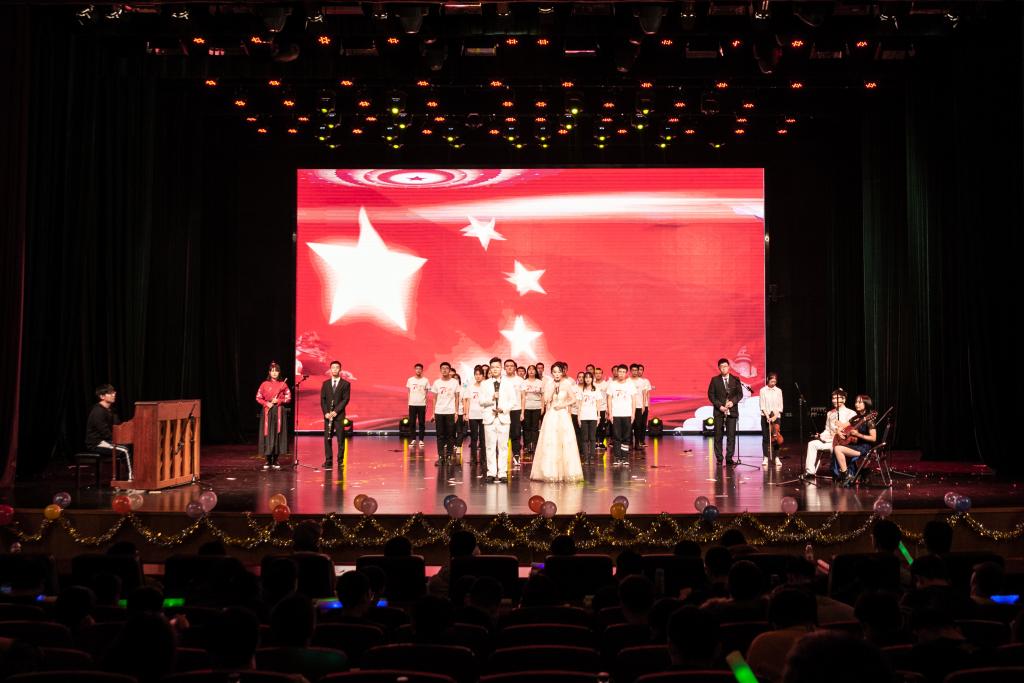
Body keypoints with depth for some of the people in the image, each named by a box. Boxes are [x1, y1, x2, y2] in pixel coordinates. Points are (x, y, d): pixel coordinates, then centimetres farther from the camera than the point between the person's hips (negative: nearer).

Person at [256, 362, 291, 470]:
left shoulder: (283, 384, 5)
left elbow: (288, 398, 4)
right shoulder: (265, 384, 4)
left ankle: (275, 460, 6)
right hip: (267, 411, 0)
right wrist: (266, 403, -11)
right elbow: (258, 398, 6)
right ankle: (268, 460, 4)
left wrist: (278, 400, -11)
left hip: (279, 412, 0)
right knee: (267, 435, -4)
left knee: (278, 434, -1)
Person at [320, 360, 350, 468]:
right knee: (327, 438, 0)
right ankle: (328, 460, 3)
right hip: (328, 415, 2)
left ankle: (340, 460, 4)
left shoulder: (345, 384, 2)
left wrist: (336, 411, -14)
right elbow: (322, 399, 7)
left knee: (340, 438, -1)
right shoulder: (325, 383, 11)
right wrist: (326, 412, -7)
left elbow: (345, 399, -5)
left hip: (339, 415, -2)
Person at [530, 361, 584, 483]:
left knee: (566, 442, -2)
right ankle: (550, 472, 3)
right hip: (551, 416, 0)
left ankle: (567, 472, 4)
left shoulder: (567, 384, 3)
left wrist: (563, 404, -9)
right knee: (550, 443, -2)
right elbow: (547, 399, -10)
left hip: (563, 415, 0)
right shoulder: (549, 384, 2)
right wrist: (553, 386, -13)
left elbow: (573, 399, 4)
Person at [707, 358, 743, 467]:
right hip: (719, 411, 0)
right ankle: (719, 459, 5)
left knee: (731, 435, -4)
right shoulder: (715, 380, 4)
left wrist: (733, 402, -11)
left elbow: (740, 394, 7)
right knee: (718, 435, 0)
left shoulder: (735, 380, 7)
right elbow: (711, 395, 1)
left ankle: (729, 458, -1)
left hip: (732, 411, 1)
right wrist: (720, 406, -10)